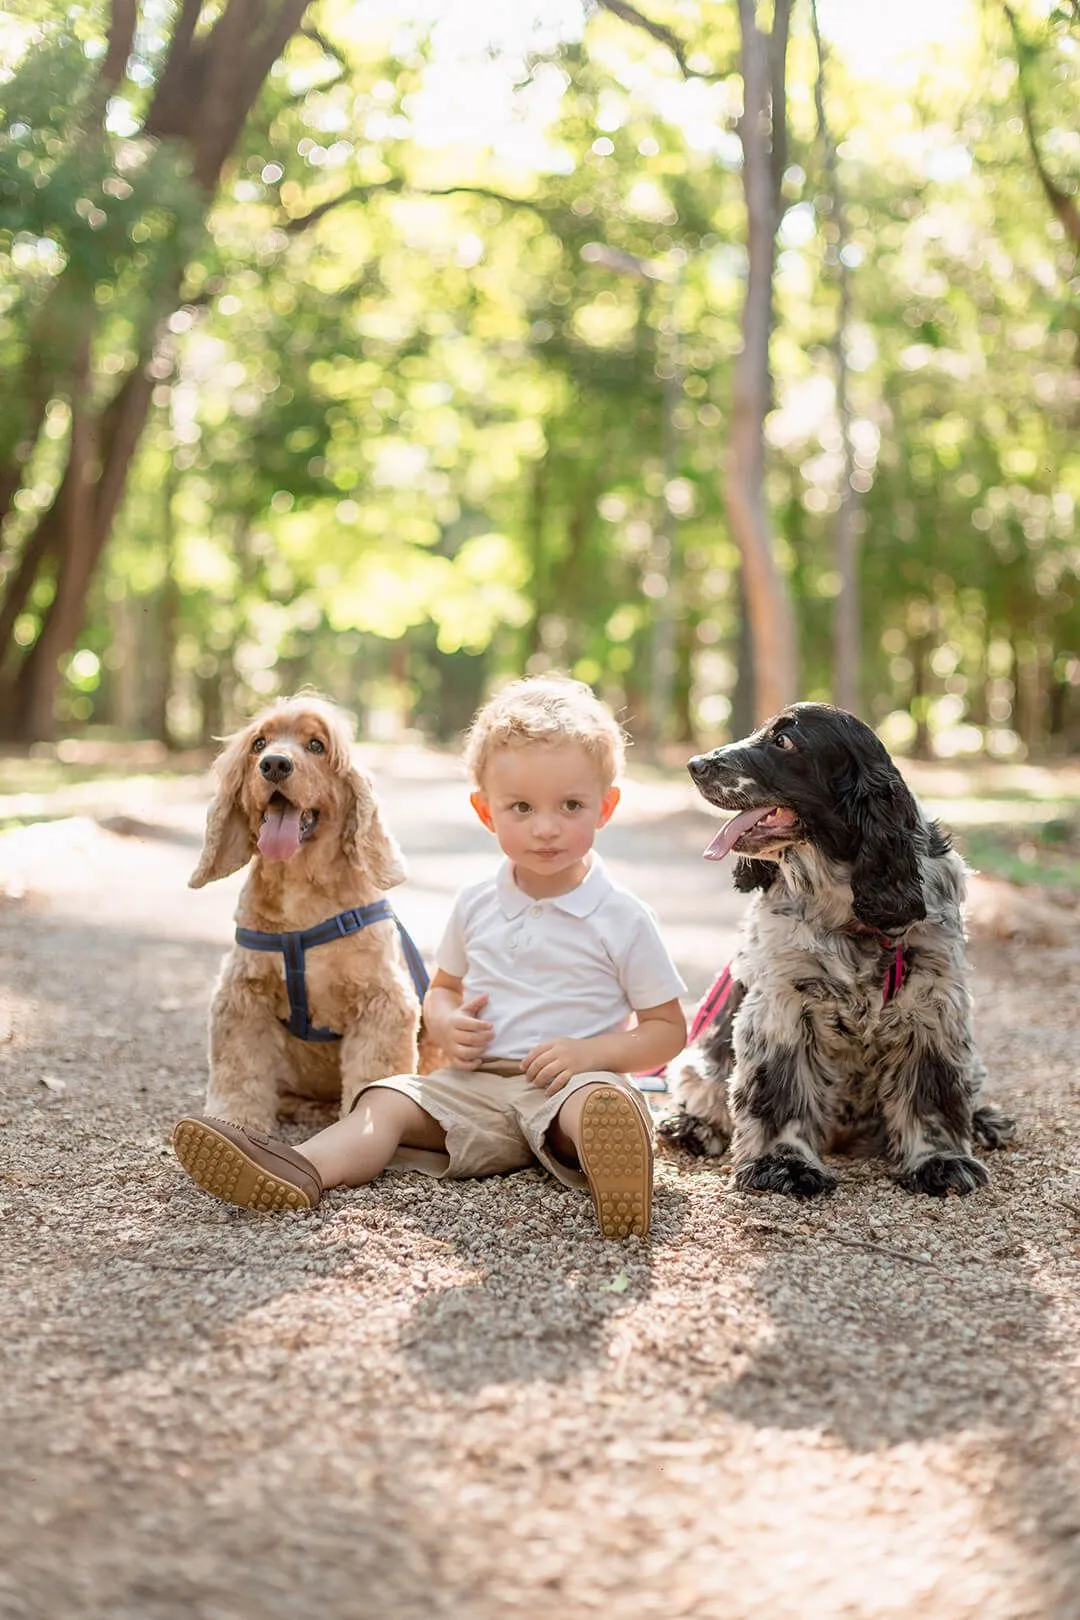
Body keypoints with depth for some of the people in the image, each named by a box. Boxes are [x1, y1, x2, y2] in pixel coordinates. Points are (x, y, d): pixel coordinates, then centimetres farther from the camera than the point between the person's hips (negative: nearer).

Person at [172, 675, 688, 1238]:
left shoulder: (622, 918, -2)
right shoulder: (474, 904, 11)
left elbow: (668, 1029, 2)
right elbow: (443, 986, 25)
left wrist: (593, 1051, -16)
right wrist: (445, 1025, 0)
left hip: (564, 1084, -4)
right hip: (474, 1082, 4)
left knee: (599, 1101, -37)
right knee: (387, 1101, -18)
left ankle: (613, 1163, -67)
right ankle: (301, 1170, -42)